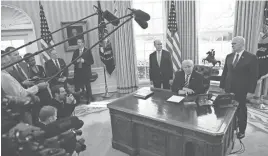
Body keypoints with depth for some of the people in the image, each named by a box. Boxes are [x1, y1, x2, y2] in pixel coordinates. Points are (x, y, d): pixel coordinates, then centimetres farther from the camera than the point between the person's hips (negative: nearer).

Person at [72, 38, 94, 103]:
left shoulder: (87, 51, -1)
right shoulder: (76, 51, 11)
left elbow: (92, 61, -5)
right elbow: (72, 61, 12)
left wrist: (84, 61, -18)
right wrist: (76, 61, -9)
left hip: (86, 72, -4)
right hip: (77, 72, 4)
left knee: (88, 87, 3)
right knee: (77, 87, 5)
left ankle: (89, 99, 16)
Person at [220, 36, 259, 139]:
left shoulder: (251, 57, -8)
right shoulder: (229, 56, 5)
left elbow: (254, 76, -9)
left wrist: (251, 91, -11)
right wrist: (222, 86, 6)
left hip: (241, 90, -3)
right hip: (229, 88, 4)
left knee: (241, 110, 11)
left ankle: (241, 131, 29)